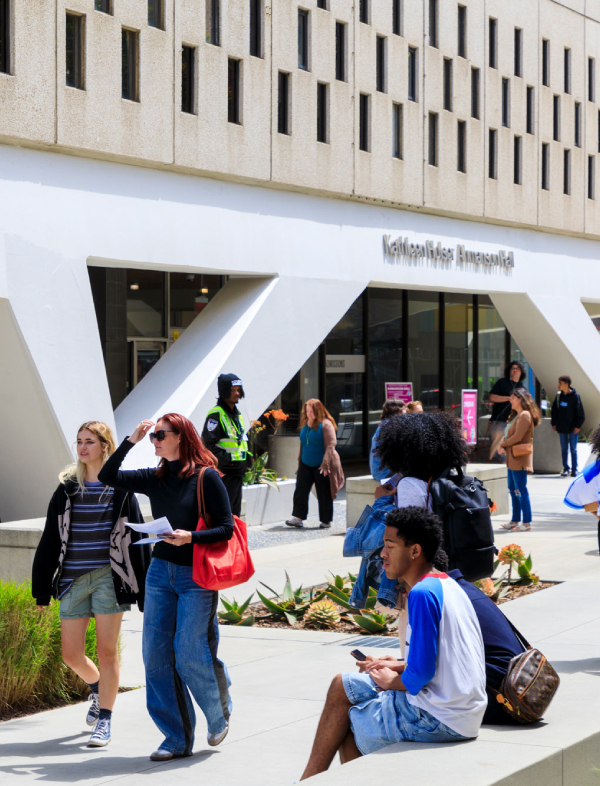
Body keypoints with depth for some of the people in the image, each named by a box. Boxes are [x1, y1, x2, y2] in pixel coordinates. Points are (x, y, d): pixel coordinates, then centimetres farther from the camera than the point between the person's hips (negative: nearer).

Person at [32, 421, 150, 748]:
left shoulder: (120, 488, 0)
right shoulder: (67, 488, 7)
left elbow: (136, 537, 1)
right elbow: (50, 539, 9)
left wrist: (142, 586, -2)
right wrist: (42, 588, 8)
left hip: (108, 577, -3)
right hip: (73, 580, 3)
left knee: (107, 651, -3)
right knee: (71, 655, 4)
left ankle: (104, 721, 7)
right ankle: (97, 688, 36)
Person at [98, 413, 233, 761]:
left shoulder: (207, 477, -7)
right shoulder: (154, 479, 9)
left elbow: (226, 528, -8)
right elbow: (108, 476, 6)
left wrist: (191, 537, -23)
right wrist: (131, 440, -1)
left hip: (197, 576, -6)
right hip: (160, 572, 6)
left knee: (190, 656, -7)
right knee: (156, 654, 1)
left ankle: (220, 714, 22)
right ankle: (177, 738, 9)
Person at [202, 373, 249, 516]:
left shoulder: (237, 414, 18)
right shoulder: (216, 414, -12)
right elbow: (208, 444, -19)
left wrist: (246, 458, 17)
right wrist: (226, 459, -22)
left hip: (237, 472, 9)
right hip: (224, 472, -9)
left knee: (235, 511, 13)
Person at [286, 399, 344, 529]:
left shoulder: (325, 424, -11)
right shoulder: (305, 424, 10)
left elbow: (331, 445, -16)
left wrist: (325, 463, -21)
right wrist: (300, 460, 19)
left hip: (321, 466, -6)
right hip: (306, 465, 6)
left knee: (324, 494, 2)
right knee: (301, 490, -3)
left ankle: (326, 520, 12)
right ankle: (298, 518, -4)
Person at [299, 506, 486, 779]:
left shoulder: (422, 594, -19)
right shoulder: (447, 585, 12)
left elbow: (421, 674, -22)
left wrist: (392, 681, -2)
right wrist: (398, 667, 12)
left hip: (440, 720, -10)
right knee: (342, 685, 16)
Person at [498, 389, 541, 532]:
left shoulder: (525, 415, -14)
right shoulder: (517, 415, 17)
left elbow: (517, 437, -20)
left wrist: (503, 444, -7)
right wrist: (503, 446, 0)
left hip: (520, 459, -10)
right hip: (513, 459, 10)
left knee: (521, 490, -8)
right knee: (513, 489, 14)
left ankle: (526, 523, -6)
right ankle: (515, 521, 20)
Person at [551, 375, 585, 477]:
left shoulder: (575, 396, -9)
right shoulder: (558, 395, 5)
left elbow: (580, 412, -7)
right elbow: (554, 410, 11)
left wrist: (577, 426, -11)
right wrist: (554, 423, 5)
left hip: (573, 428, -4)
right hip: (562, 428, 4)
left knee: (573, 449, 2)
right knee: (564, 449, 7)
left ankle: (574, 469, 8)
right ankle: (565, 469, 14)